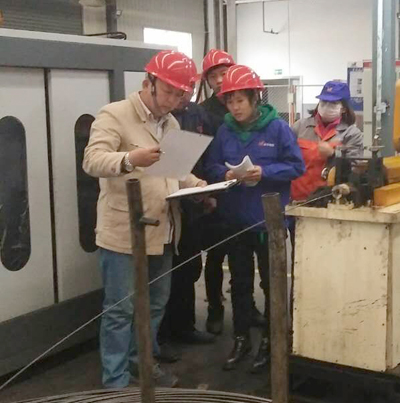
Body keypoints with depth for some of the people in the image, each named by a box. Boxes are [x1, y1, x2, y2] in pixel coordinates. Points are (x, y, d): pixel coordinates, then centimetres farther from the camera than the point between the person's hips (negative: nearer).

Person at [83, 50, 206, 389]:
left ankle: (141, 362, 35)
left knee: (155, 304, 18)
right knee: (121, 309, 0)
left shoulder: (172, 123, 15)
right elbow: (92, 160, -23)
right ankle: (116, 382, 12)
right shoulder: (114, 115, -10)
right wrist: (130, 160, -42)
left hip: (163, 232, 8)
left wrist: (196, 184, 1)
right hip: (124, 233, -8)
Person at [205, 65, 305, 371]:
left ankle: (270, 340, 25)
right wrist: (226, 174, -16)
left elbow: (296, 166, -9)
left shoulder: (277, 128, -9)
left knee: (271, 282, 10)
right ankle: (241, 338, 28)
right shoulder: (225, 131, 2)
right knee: (240, 282, 14)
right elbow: (211, 167, 5)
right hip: (235, 219, 4)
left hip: (269, 219, -3)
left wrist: (264, 173, -22)